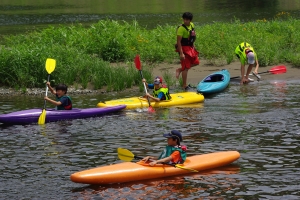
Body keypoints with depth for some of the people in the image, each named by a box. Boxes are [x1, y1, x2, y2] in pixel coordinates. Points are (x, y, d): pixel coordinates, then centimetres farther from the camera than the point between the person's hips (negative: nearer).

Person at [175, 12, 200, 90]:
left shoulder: (192, 25, 4)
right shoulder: (181, 28, -20)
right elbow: (178, 41, -21)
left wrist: (193, 46, 18)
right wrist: (181, 53, -25)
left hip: (190, 47, 8)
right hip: (184, 48, -8)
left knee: (196, 62, 16)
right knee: (186, 68, -3)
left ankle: (180, 70, 25)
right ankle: (184, 85, 7)